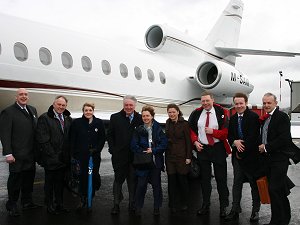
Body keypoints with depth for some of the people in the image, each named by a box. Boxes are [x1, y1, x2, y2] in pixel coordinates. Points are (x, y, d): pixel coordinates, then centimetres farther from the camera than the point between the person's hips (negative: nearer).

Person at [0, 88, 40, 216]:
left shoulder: (33, 110, 12)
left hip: (31, 154, 6)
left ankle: (27, 202, 29)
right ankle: (12, 206, 21)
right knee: (15, 180, 6)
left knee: (29, 179, 14)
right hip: (17, 155, -6)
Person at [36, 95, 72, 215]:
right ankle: (50, 206, 22)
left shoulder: (68, 119, 8)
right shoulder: (44, 118, -9)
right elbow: (42, 140, -13)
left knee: (60, 182, 16)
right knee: (49, 182, 9)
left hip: (63, 159, 5)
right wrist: (52, 155, -16)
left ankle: (59, 204, 29)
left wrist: (68, 154, 3)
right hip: (51, 159, -5)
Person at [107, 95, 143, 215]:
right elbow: (109, 135, 5)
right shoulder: (115, 118, 4)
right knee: (118, 179, 7)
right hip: (119, 155, 0)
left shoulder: (140, 119, 2)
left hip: (134, 156, 0)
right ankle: (116, 204, 15)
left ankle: (132, 204, 20)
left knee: (133, 180, 9)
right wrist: (113, 150, -3)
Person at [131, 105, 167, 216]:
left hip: (156, 161, 1)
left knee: (156, 184, 8)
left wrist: (153, 150, -13)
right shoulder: (138, 130, 2)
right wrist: (143, 152, -13)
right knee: (141, 185, -1)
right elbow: (134, 146, -2)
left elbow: (164, 143, -4)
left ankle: (157, 207, 22)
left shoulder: (158, 129, 2)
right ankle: (138, 207, 13)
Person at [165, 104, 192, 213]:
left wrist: (188, 157, -10)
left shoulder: (184, 124, -7)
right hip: (170, 155, 4)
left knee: (182, 179, 3)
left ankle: (184, 203, 21)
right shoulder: (168, 123, 10)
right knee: (171, 180, 5)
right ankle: (173, 204, 17)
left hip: (181, 155, -4)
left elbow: (188, 141, -7)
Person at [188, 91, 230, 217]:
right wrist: (195, 141, -3)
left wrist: (213, 132, -17)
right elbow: (191, 129, 11)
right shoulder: (196, 113, 2)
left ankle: (223, 206, 19)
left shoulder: (221, 112, -7)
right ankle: (205, 205, 25)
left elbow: (226, 131, -7)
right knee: (205, 178, 12)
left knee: (221, 179, 5)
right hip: (202, 149, 3)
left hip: (218, 149, -3)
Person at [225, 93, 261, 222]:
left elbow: (253, 137, -16)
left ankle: (255, 211, 20)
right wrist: (234, 142, -10)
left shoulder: (253, 117, -10)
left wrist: (242, 152, -13)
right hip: (237, 155, 6)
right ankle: (235, 210, 16)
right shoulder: (233, 118, 11)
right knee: (237, 183, 9)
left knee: (254, 183, 7)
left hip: (251, 155, -5)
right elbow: (229, 135, 14)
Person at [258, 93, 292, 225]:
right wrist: (261, 148, 7)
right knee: (280, 190, 17)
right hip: (268, 159, 8)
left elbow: (285, 139, -20)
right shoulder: (264, 118, 14)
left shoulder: (282, 117, -11)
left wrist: (266, 147, -15)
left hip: (279, 159, -8)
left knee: (274, 189, -8)